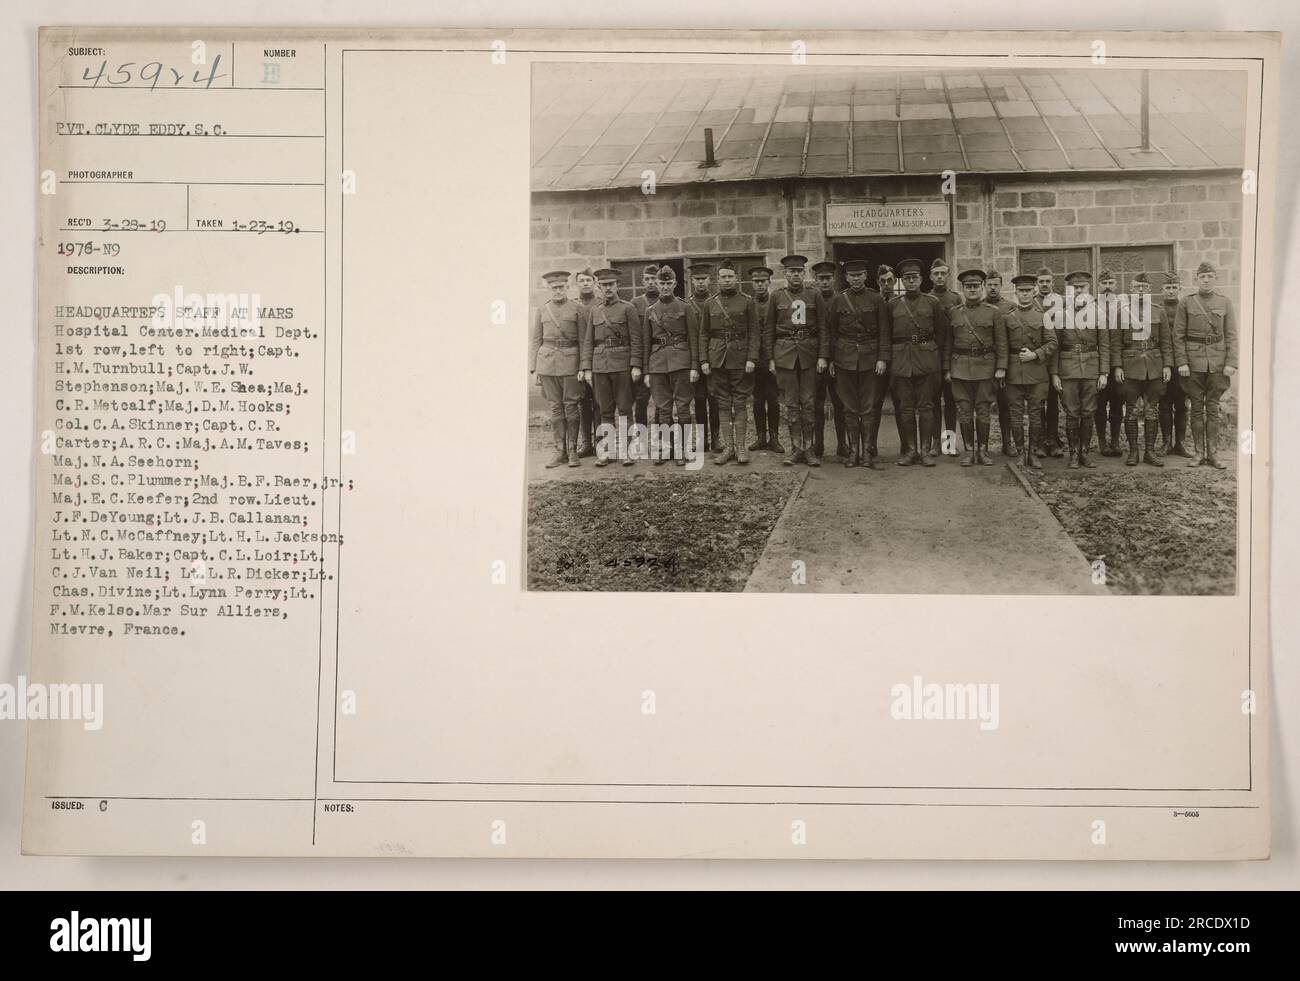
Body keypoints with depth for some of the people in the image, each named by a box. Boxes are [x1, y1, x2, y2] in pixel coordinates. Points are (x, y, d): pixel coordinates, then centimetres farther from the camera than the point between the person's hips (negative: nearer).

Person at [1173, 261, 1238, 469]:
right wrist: (1181, 362, -7)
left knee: (1213, 408, 4)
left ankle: (1213, 454, 7)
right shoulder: (1186, 302, 2)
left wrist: (1231, 363, -6)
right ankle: (1199, 453, 10)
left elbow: (1231, 335, 3)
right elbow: (1178, 335, 1)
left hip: (1218, 362, 1)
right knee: (1197, 408, 4)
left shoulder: (1225, 303, 5)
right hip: (1194, 362, -1)